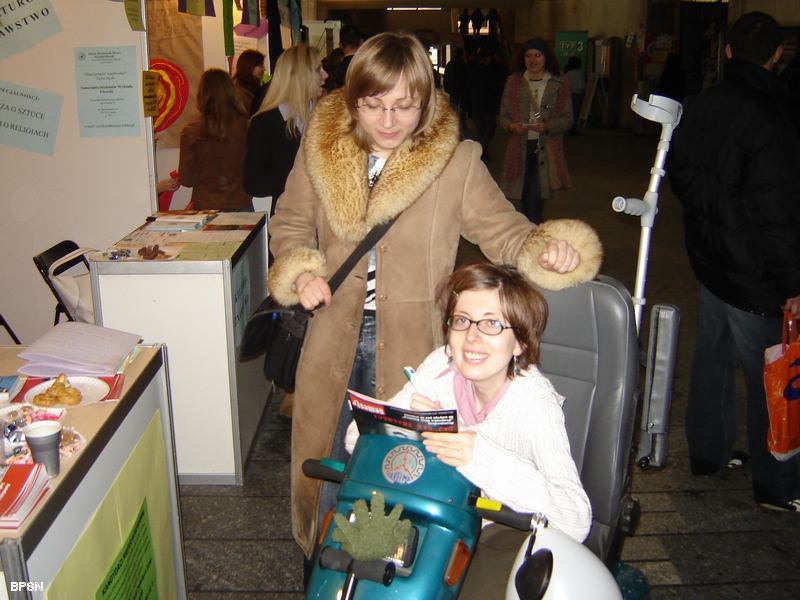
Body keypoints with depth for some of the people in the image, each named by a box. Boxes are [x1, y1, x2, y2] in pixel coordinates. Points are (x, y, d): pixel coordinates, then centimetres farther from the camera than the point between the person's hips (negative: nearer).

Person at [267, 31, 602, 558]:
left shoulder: (456, 162, -10)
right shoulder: (321, 149, -3)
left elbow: (503, 229, -7)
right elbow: (290, 226, 9)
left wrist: (545, 249, -28)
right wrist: (300, 272, -9)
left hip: (410, 346, -3)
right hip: (335, 341, 3)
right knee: (329, 462, 19)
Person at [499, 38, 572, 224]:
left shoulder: (559, 85, 5)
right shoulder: (513, 82, 10)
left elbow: (567, 119, 2)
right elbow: (503, 116, 10)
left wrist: (547, 126, -16)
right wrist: (512, 125, -12)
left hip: (546, 149, -2)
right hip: (520, 148, 2)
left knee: (535, 199, -7)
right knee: (526, 199, 6)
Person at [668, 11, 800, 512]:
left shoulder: (702, 106, 2)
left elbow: (679, 171, 16)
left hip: (709, 258, 8)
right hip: (753, 273, -8)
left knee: (713, 358, 20)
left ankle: (708, 453, 34)